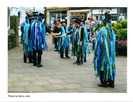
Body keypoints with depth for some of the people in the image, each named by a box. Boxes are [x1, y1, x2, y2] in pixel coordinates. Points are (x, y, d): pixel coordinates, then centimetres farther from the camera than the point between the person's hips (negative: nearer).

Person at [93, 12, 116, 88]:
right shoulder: (112, 30, 6)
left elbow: (99, 42, -13)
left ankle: (104, 82, 5)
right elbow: (113, 41, 11)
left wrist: (96, 52, -8)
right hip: (111, 52, 6)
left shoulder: (102, 30, -13)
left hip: (103, 51, -6)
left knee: (103, 65, 2)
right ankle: (111, 82, 15)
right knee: (110, 65, 11)